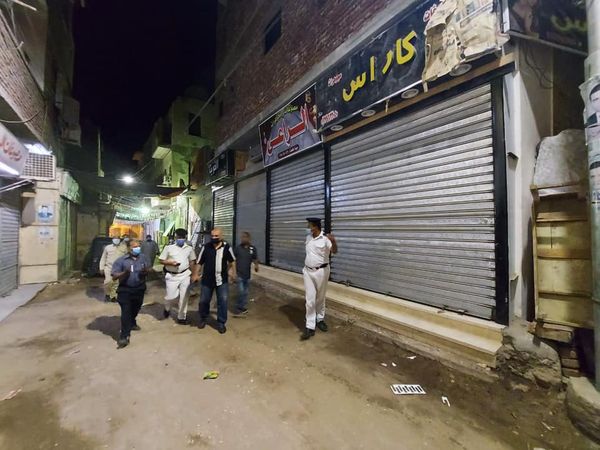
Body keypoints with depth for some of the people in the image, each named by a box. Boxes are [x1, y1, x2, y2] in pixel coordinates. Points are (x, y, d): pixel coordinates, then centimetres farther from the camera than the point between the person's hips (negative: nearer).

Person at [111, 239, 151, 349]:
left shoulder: (143, 258, 2)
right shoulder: (121, 260, -12)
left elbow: (150, 268, 12)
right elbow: (114, 277, -13)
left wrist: (146, 271, -12)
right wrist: (125, 273, -32)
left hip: (139, 289, 5)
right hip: (125, 290, -5)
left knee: (135, 309, 22)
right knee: (126, 312, -10)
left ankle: (132, 323, 50)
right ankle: (124, 336, -6)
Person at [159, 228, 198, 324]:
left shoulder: (189, 248, 4)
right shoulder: (168, 247, -3)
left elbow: (192, 262, 11)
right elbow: (161, 260, 0)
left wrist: (194, 274, 8)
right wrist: (171, 262, -16)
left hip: (185, 275, 2)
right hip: (172, 276, -2)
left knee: (184, 297, 5)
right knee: (171, 296, -2)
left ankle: (181, 316, 21)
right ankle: (167, 308, 34)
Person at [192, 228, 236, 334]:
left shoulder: (227, 247, -7)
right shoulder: (206, 247, -6)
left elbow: (232, 261, 7)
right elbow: (200, 262, 2)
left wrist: (233, 273, 9)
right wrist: (196, 274, -1)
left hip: (222, 280, -1)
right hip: (207, 280, 1)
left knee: (222, 301, 3)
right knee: (204, 300, 12)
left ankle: (221, 323, 19)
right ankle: (203, 319, 38)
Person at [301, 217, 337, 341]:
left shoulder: (325, 238, -14)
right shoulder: (308, 237, 5)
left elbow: (334, 251, -29)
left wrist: (333, 241, -48)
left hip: (321, 271, -4)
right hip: (308, 271, 4)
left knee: (320, 298, 13)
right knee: (310, 300, 0)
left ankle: (320, 320, 34)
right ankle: (310, 327, 4)